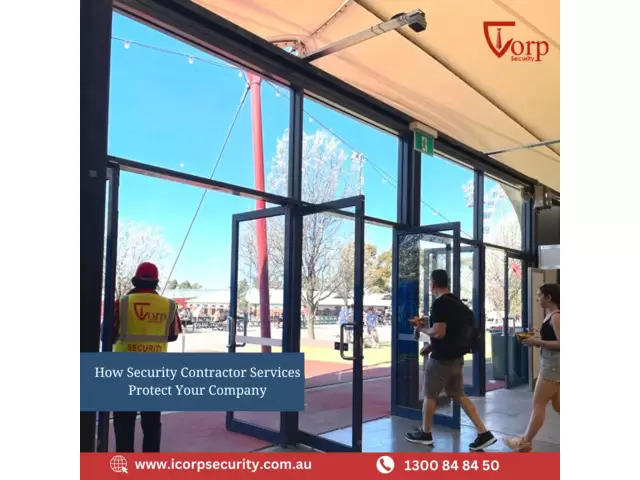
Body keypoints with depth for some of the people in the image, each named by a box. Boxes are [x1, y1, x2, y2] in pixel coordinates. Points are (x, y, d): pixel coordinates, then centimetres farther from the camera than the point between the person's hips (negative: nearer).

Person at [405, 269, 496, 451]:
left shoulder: (439, 303, -19)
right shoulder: (458, 302, 10)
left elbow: (439, 333, -26)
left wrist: (422, 329, -7)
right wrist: (431, 347, 23)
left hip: (441, 358, -8)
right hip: (456, 356, 8)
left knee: (429, 395, 8)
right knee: (459, 396, 14)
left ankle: (425, 434, 21)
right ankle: (484, 433, 10)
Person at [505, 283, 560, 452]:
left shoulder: (556, 317, -17)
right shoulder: (550, 315, 12)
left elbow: (560, 343, -24)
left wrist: (537, 342, -19)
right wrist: (537, 341, 5)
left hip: (553, 364, -10)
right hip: (550, 363, 10)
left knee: (538, 403, -2)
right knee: (557, 405, 14)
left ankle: (525, 441, 7)